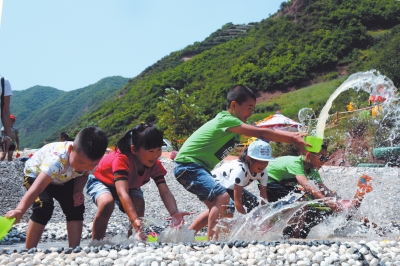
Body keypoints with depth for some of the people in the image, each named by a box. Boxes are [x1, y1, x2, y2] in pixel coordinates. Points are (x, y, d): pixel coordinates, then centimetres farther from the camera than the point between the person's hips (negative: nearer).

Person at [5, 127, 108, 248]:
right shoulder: (57, 159, -47)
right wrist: (20, 209, -69)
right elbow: (37, 188, -55)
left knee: (76, 208, -9)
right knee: (44, 206, -27)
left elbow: (83, 174, -4)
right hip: (36, 173, -5)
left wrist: (78, 191, -23)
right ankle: (29, 250, -14)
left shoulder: (91, 159, -28)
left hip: (64, 178, 6)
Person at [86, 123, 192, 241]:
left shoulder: (155, 165, -24)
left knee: (139, 204, -25)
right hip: (100, 181, -4)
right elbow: (122, 193, -53)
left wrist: (174, 213, -53)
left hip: (130, 185, 5)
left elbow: (165, 192, -33)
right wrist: (134, 220, -65)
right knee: (107, 203, -35)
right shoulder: (122, 159, -42)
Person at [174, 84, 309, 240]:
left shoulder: (234, 125, 9)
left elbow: (262, 134, 5)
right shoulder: (227, 120, -19)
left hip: (196, 167, 11)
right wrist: (293, 139, -21)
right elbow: (261, 134, -23)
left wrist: (292, 136, -2)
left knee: (215, 206, 18)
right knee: (222, 197, -25)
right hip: (188, 165, -11)